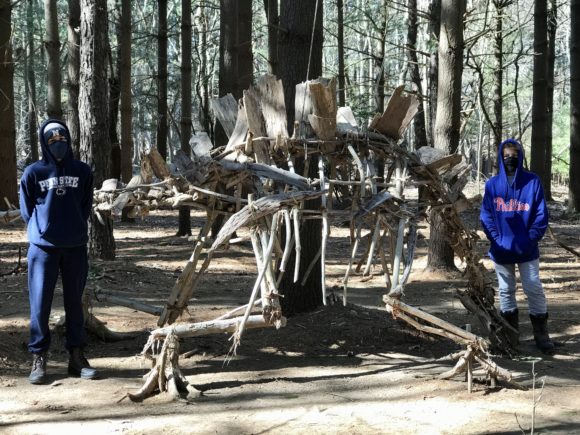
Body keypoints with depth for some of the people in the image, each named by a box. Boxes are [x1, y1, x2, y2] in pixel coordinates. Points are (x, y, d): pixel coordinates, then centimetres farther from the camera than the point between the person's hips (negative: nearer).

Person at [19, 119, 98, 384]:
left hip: (76, 246, 2)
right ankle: (38, 359, 6)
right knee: (40, 304, -2)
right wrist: (43, 228, 5)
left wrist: (76, 228, 6)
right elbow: (26, 210, 8)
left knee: (75, 302, 8)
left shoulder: (82, 171, 7)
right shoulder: (33, 172, 1)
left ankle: (76, 356, 15)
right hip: (43, 246, -2)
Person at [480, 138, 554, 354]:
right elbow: (486, 215, 1)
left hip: (527, 250, -2)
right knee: (506, 291, 11)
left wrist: (531, 238, -11)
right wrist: (496, 239, -9)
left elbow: (541, 214, -3)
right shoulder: (492, 184, 0)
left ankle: (541, 334, 11)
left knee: (534, 289, 1)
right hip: (501, 250, 2)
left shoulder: (532, 181, -3)